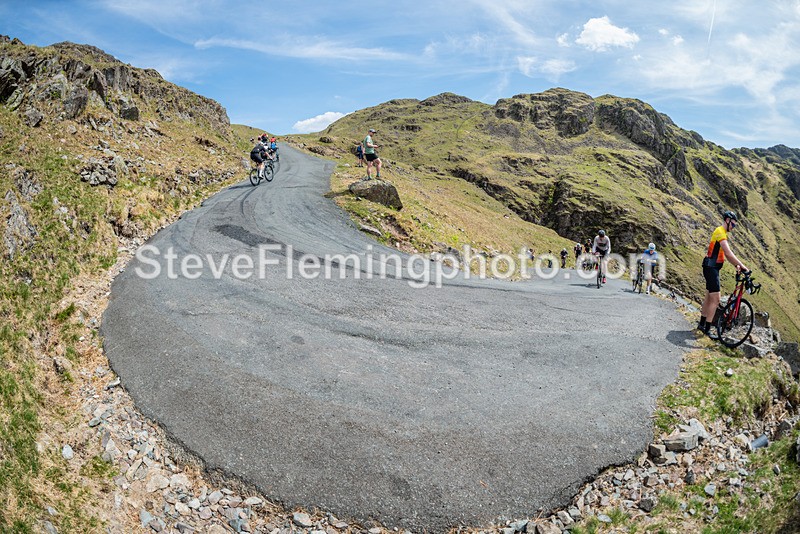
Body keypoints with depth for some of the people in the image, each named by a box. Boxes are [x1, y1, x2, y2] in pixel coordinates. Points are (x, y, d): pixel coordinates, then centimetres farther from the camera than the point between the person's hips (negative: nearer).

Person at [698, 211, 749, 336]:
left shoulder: (722, 233, 17)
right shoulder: (720, 232, -15)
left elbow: (726, 254, 14)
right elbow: (729, 253, -26)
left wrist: (736, 265, 0)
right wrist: (742, 265, -29)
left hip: (712, 268, 11)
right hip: (711, 268, -11)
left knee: (709, 297, 17)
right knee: (715, 300, -10)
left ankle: (702, 324, 26)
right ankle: (707, 329, -7)